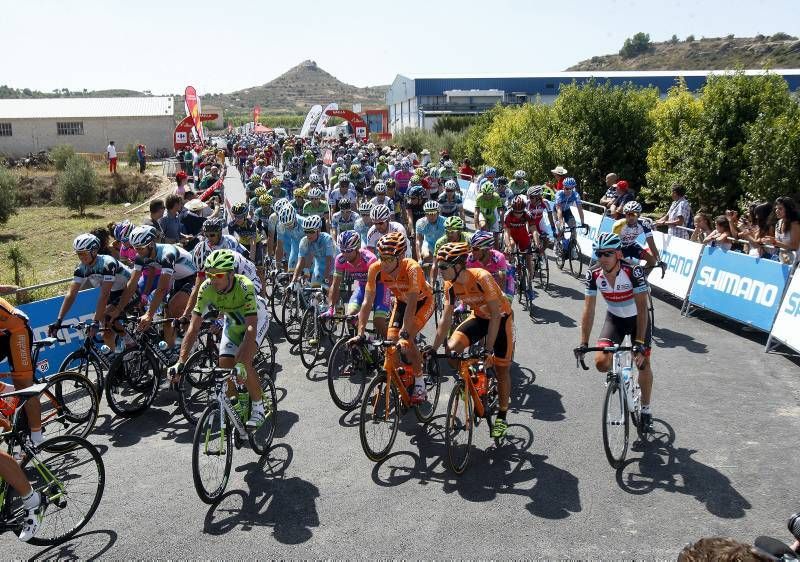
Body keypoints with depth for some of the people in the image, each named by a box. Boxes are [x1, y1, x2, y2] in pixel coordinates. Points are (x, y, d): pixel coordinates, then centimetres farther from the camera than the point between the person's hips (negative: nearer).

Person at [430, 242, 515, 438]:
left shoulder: (482, 278, -34)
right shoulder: (451, 285, -17)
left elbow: (495, 315, -32)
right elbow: (445, 320, -13)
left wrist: (489, 350, -33)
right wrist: (433, 350, -17)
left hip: (501, 317, -4)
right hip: (479, 316, 5)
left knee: (501, 370, 0)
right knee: (452, 348, -20)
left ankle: (502, 417, 18)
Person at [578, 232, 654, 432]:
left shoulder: (634, 272, -30)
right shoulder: (593, 275, -21)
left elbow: (642, 308, -31)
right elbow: (588, 310, -18)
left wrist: (639, 343, -37)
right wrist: (583, 344, -23)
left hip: (637, 318, -2)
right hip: (614, 318, 2)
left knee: (643, 363, -3)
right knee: (601, 362, -16)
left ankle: (646, 410, 19)